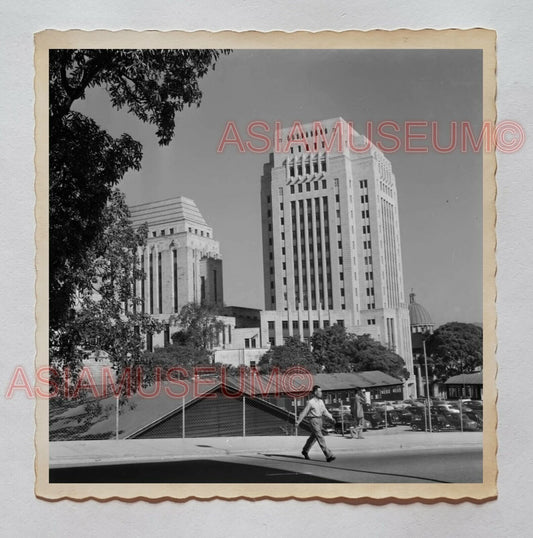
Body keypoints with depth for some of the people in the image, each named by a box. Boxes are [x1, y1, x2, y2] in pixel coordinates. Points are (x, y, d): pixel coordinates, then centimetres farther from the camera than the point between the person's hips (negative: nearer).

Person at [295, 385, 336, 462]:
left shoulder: (321, 401, 7)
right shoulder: (310, 402, -13)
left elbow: (325, 411, 13)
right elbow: (304, 413, -8)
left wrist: (331, 417, 0)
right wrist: (298, 422, -4)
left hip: (319, 420, 8)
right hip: (313, 420, -8)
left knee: (313, 437, 19)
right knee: (320, 438, -12)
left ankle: (305, 451, 39)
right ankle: (328, 455, -16)